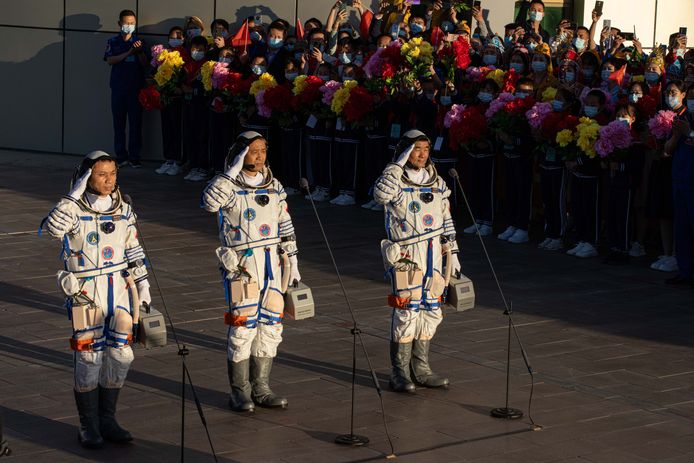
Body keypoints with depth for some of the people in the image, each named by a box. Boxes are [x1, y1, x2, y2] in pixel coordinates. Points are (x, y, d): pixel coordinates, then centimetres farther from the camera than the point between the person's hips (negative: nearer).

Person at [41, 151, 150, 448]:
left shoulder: (124, 209, 8)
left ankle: (107, 420, 19)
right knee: (89, 356, -3)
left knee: (120, 354, 5)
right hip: (85, 292, -5)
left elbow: (134, 250, 17)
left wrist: (142, 282, 13)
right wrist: (74, 195, -26)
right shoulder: (75, 209, -8)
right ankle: (89, 427, 8)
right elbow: (54, 227, -30)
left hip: (119, 287, 5)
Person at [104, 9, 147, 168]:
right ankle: (121, 157, 6)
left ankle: (134, 157, 2)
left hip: (136, 87, 0)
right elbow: (110, 60, -7)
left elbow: (144, 64, 3)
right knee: (119, 122, 1)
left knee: (135, 122, -2)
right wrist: (129, 53, -17)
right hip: (118, 87, 0)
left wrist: (139, 51, -16)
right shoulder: (113, 42, 7)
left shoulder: (139, 41, 8)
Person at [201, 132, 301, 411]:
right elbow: (209, 202, -28)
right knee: (243, 327, -7)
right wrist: (232, 172, -25)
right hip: (242, 265, -6)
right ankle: (240, 392, 1)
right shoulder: (229, 186, -5)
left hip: (272, 264, 6)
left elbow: (286, 227, 18)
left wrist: (292, 260, 13)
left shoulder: (274, 187, 12)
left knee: (270, 326, 7)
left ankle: (260, 389, 17)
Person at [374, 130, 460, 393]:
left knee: (430, 312, 8)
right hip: (406, 255, -6)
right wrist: (397, 165, -23)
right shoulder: (396, 181, -4)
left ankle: (420, 369, 18)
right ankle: (400, 373, -2)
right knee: (407, 312, -8)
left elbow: (446, 221, 19)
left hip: (434, 254, 6)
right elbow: (381, 195, -28)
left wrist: (452, 252, 15)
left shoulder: (437, 183, 13)